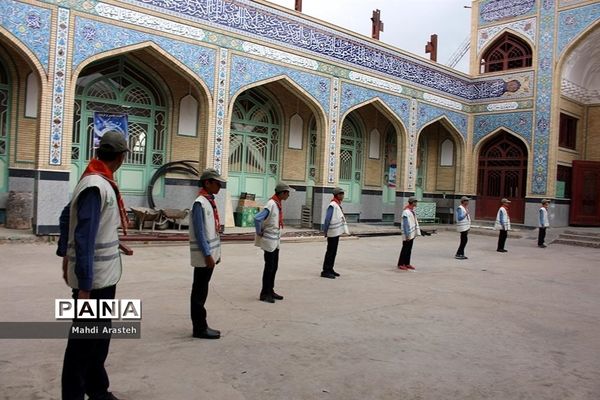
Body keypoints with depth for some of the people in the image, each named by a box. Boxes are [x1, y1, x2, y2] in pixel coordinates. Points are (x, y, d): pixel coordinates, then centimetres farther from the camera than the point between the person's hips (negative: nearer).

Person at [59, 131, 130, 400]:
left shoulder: (99, 182, 8)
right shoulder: (96, 186, -21)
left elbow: (66, 218, 18)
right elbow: (84, 240, -25)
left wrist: (65, 255, 21)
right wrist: (84, 286, -24)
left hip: (105, 275, 9)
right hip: (94, 279, -9)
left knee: (100, 336, 19)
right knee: (84, 340, 3)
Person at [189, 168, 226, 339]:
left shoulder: (210, 202, 13)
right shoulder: (200, 203, -16)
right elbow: (199, 232, -19)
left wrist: (216, 253, 16)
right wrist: (207, 255, -20)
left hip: (211, 253, 9)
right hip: (203, 256, -9)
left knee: (203, 290, 14)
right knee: (199, 291, 0)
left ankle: (201, 325, 22)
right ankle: (199, 328, 8)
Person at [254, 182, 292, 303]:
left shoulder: (278, 204, 7)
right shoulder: (271, 204, -22)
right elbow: (257, 218, -30)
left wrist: (277, 235, 13)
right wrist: (259, 233, -18)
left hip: (275, 240, 9)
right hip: (269, 240, -9)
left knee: (274, 267, 15)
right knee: (269, 267, -1)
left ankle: (270, 291, 26)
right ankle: (264, 294, 10)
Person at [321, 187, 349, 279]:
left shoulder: (338, 205, 14)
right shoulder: (332, 205, -17)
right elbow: (327, 219, -20)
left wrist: (345, 229, 15)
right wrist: (325, 232, -19)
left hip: (337, 232, 10)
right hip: (333, 232, -10)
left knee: (334, 251, 15)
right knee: (330, 251, -5)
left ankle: (330, 269, 23)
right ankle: (325, 271, -1)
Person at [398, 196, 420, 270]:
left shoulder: (413, 211, 12)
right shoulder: (406, 212, -18)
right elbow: (405, 225, -21)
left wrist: (417, 232, 15)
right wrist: (407, 235, -23)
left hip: (412, 234, 9)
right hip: (407, 234, -9)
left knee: (409, 249, 12)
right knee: (405, 249, -4)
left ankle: (407, 263, 19)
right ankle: (400, 264, 2)